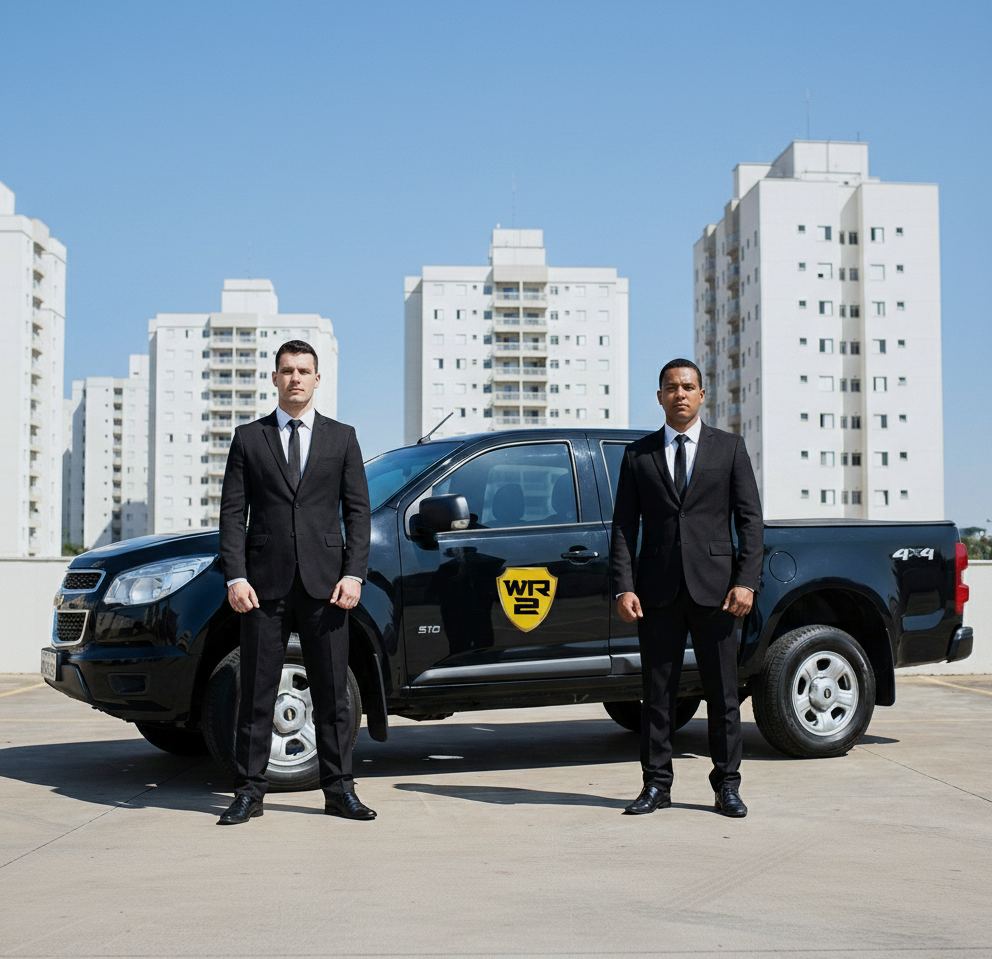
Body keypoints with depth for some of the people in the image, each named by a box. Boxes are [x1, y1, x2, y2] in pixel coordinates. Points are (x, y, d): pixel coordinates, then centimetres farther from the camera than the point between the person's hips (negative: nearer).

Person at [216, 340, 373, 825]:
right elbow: (232, 512, 4)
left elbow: (357, 510, 6)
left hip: (324, 583, 0)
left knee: (332, 692, 4)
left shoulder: (342, 437, 10)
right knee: (256, 693, 3)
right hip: (265, 583, 0)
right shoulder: (248, 438, 9)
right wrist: (235, 577, -7)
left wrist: (353, 574, -5)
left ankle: (339, 789, 12)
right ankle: (249, 793, 10)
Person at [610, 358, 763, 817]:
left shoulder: (729, 448, 8)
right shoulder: (638, 454, 10)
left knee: (723, 692, 3)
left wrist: (746, 581, -8)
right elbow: (624, 525, 7)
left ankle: (727, 786, 12)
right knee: (657, 693, 5)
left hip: (714, 589, -1)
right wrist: (623, 588, -4)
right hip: (658, 591, 1)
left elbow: (750, 518, 3)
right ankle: (656, 785, 14)